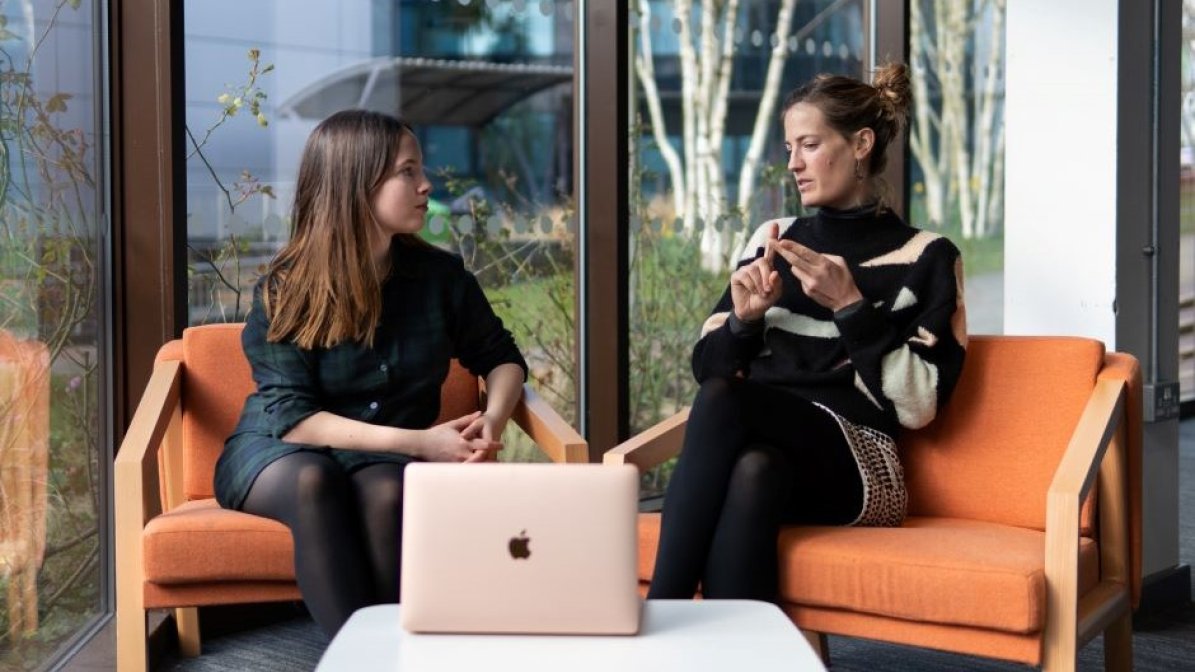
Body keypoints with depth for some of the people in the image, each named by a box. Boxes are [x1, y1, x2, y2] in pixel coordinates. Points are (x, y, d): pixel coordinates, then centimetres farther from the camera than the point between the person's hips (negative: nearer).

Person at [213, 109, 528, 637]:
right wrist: (417, 441, -26)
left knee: (387, 491, -35)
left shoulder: (439, 275, -2)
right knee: (314, 481, -37)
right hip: (278, 451, -1)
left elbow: (501, 357, 12)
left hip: (388, 457, 2)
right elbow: (292, 417, -17)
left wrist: (492, 420, -12)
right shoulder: (284, 291, -11)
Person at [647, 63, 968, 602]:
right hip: (765, 444, 3)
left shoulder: (926, 258, 7)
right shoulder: (773, 240, 18)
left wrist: (850, 306, -12)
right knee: (753, 473, -36)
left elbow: (918, 403, -3)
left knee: (722, 401, -32)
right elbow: (707, 366, 17)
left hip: (859, 465, -3)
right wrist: (744, 319, -4)